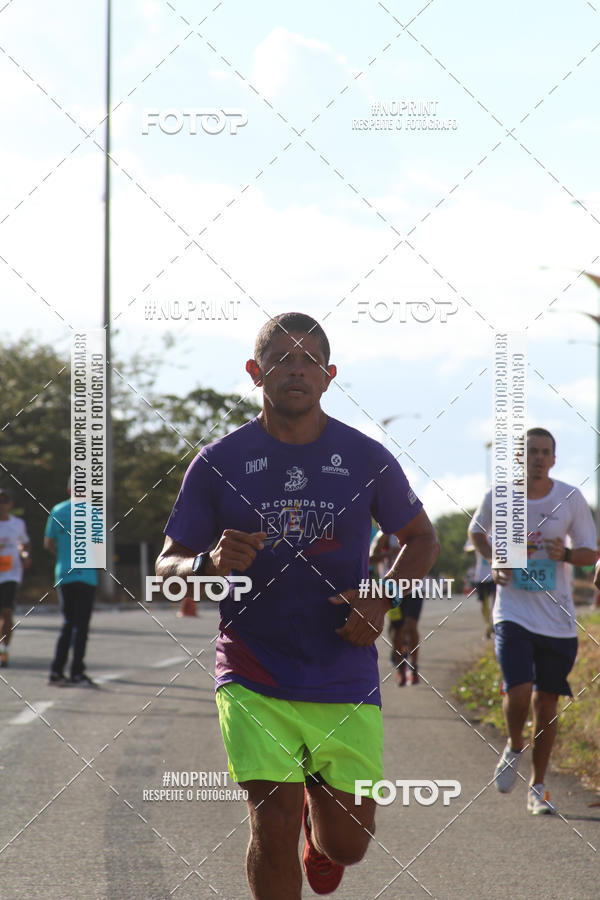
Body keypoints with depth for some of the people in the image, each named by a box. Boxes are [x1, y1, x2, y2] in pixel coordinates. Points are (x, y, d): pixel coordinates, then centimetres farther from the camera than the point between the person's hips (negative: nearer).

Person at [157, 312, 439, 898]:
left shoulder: (366, 459, 1)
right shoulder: (218, 462, -1)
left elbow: (421, 539, 16)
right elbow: (167, 564, 4)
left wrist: (381, 600, -3)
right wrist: (212, 563, -19)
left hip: (345, 677, 2)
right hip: (254, 680, -1)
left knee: (348, 844, 6)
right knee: (273, 832, -14)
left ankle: (319, 820, 44)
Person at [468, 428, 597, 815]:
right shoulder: (499, 497, -2)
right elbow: (477, 531, 18)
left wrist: (566, 554, -17)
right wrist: (494, 562, 0)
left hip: (558, 620, 1)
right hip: (514, 613, -1)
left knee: (547, 703, 6)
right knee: (519, 693, -18)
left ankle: (538, 787, 21)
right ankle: (514, 748, 15)